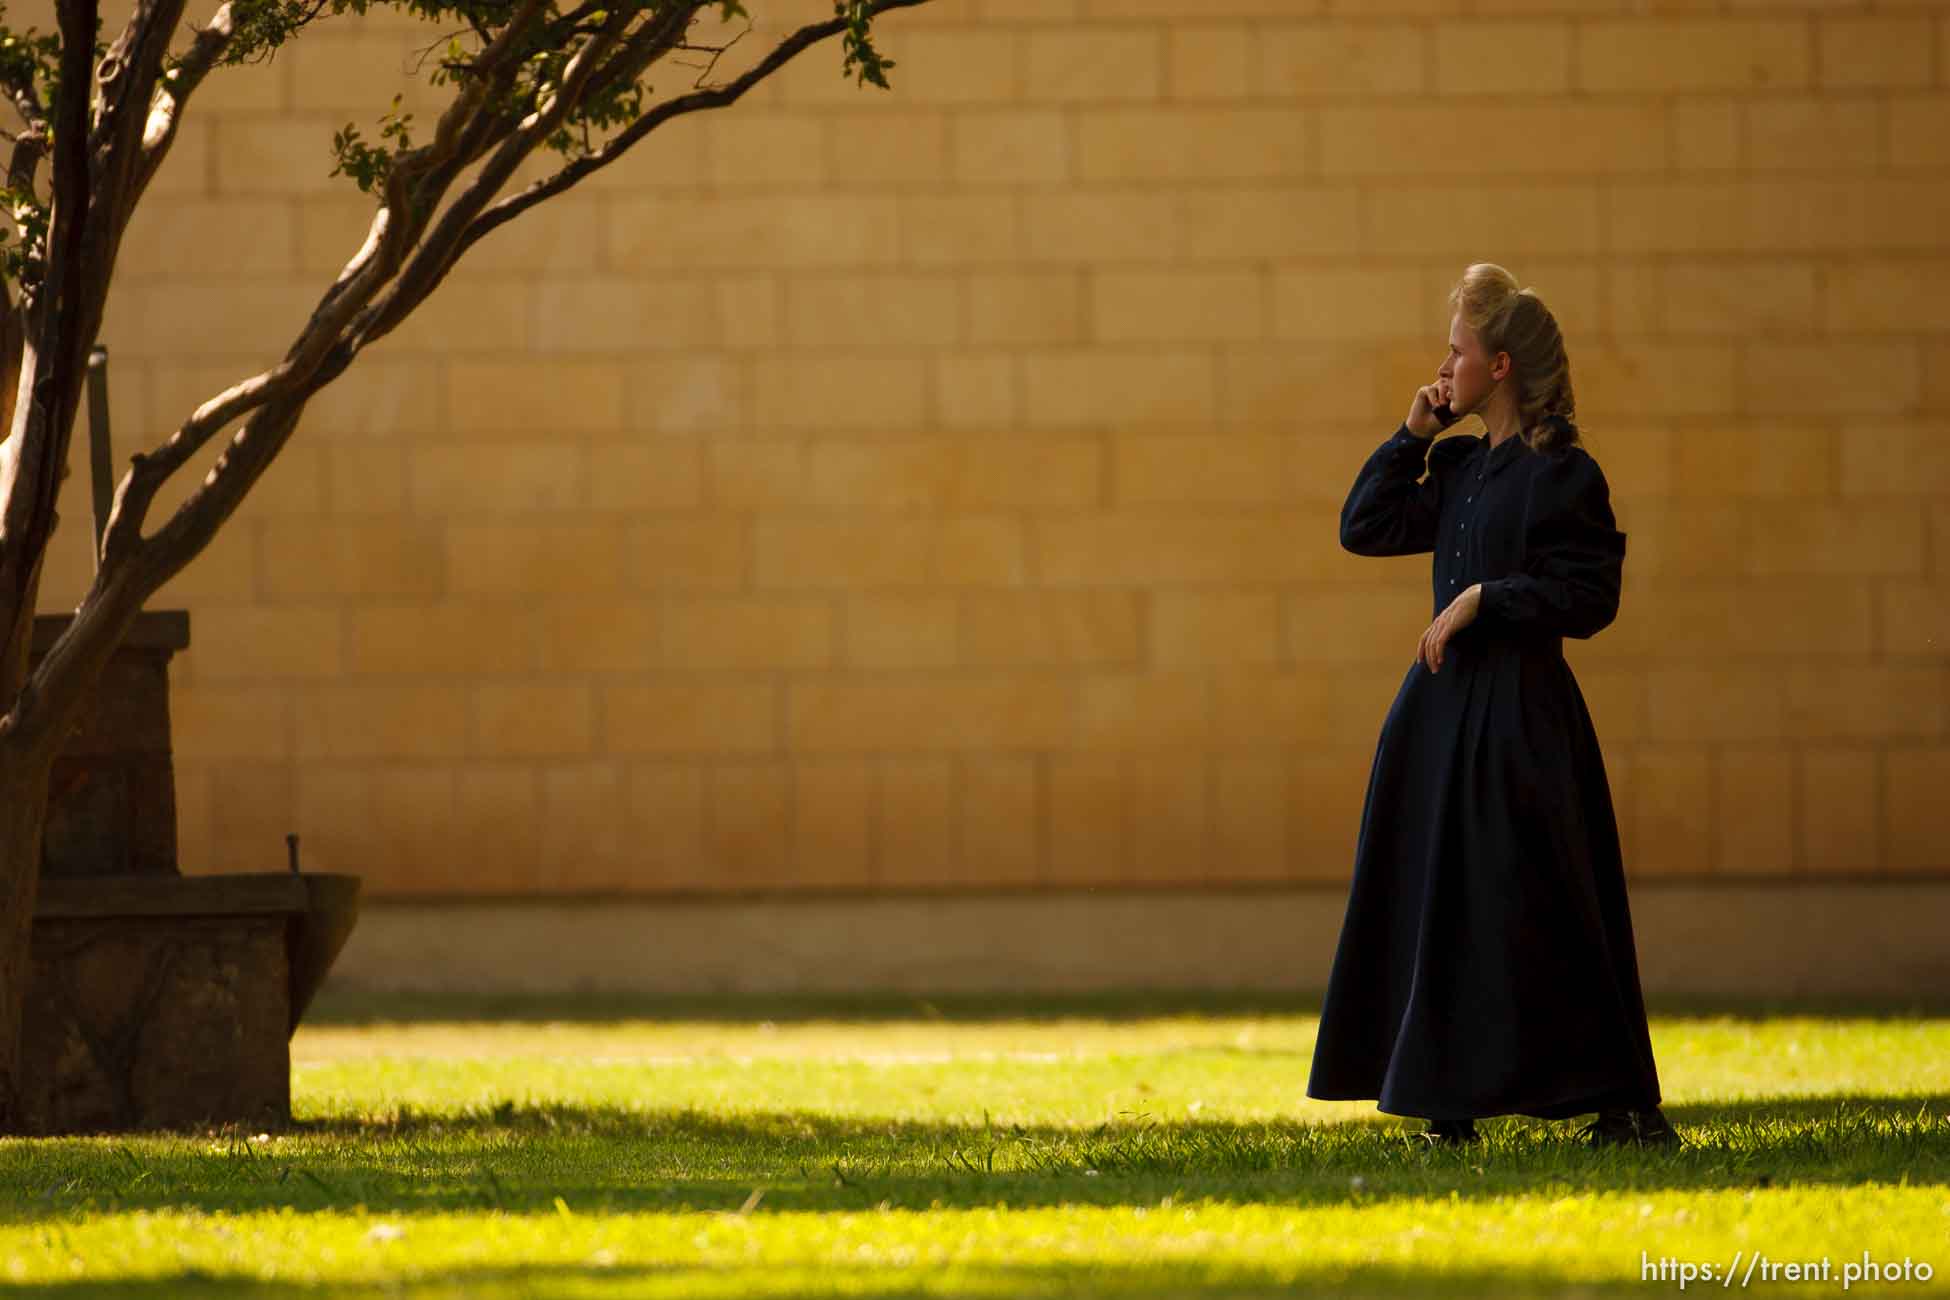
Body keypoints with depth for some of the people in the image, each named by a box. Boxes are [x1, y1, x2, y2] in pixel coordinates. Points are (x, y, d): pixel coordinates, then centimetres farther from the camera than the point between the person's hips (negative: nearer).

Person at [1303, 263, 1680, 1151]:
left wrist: (1483, 598, -16)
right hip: (1444, 709, 8)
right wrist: (1412, 435, 7)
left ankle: (1624, 1103, -4)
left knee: (1527, 908, -9)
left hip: (1518, 713, -8)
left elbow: (1587, 595, -14)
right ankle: (1452, 1108, 12)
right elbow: (1364, 528, 12)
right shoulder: (1457, 466, 13)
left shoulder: (1563, 473, -10)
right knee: (1438, 904, 7)